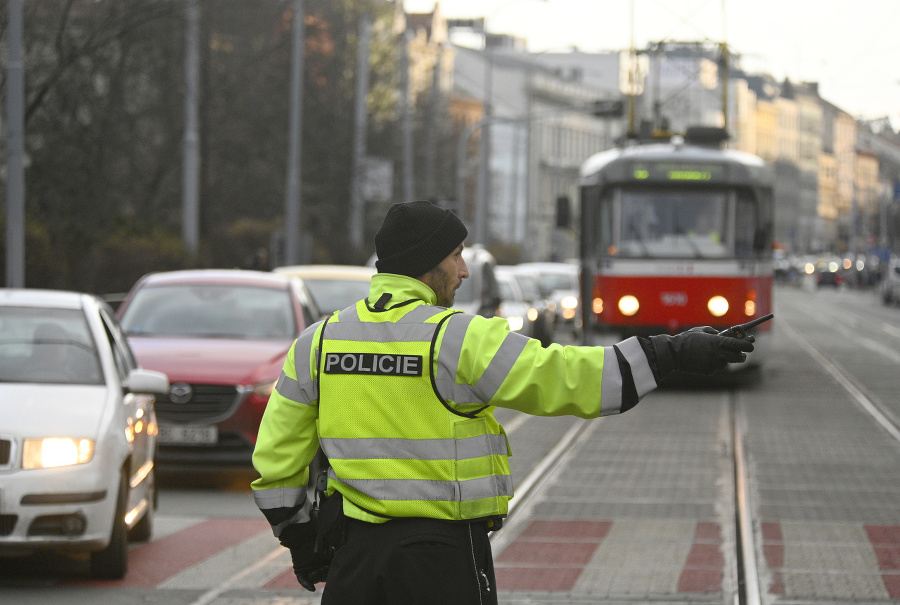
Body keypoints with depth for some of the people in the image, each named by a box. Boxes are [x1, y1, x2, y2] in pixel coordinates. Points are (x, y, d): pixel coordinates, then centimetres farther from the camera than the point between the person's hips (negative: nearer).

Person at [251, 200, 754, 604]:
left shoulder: (316, 343, 5)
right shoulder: (460, 338, -11)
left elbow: (276, 458, 8)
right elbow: (565, 379, -16)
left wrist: (300, 537, 20)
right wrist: (672, 355, -11)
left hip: (354, 556, 4)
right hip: (442, 555, -4)